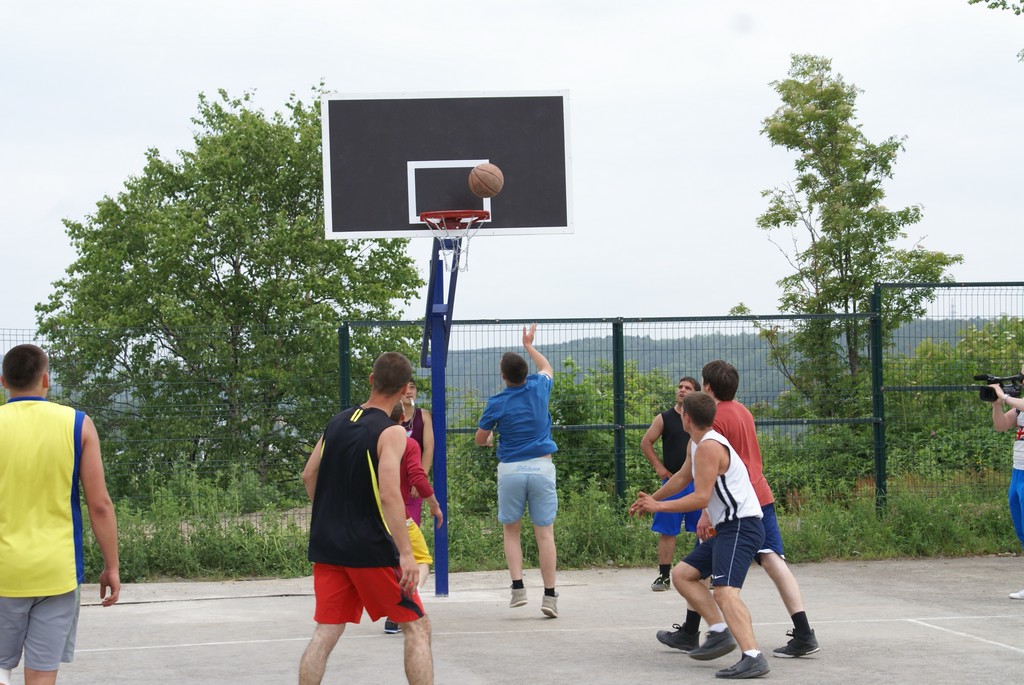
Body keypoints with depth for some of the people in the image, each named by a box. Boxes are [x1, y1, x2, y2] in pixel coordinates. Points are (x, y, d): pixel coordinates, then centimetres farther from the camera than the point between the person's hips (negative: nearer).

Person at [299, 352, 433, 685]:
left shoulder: (337, 421, 8)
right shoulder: (391, 432, -12)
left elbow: (309, 476, 14)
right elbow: (389, 495, -22)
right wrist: (406, 554, -23)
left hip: (327, 545, 6)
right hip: (370, 549, -6)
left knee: (325, 633, 6)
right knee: (417, 627, 4)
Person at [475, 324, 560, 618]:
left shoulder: (497, 403, -4)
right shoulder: (539, 389, 2)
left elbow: (480, 439, 8)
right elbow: (547, 368, 26)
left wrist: (491, 438, 31)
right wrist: (529, 345, 39)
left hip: (510, 470, -1)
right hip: (541, 467, 1)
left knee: (511, 530, 13)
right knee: (545, 533, 1)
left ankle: (518, 587, -2)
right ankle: (549, 595, -3)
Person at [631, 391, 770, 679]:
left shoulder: (709, 447, -15)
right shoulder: (697, 444, 17)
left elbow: (701, 498, -20)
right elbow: (682, 478, 35)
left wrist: (658, 506, -11)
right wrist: (652, 499, 47)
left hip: (740, 527, -11)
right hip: (727, 528, 11)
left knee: (724, 591, -26)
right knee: (682, 574, 14)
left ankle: (753, 657, -39)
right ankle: (719, 631, 4)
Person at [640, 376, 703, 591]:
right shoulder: (664, 418, 2)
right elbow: (646, 443, 8)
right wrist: (658, 467, 0)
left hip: (698, 482, 1)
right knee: (667, 531, -1)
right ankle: (664, 576, 5)